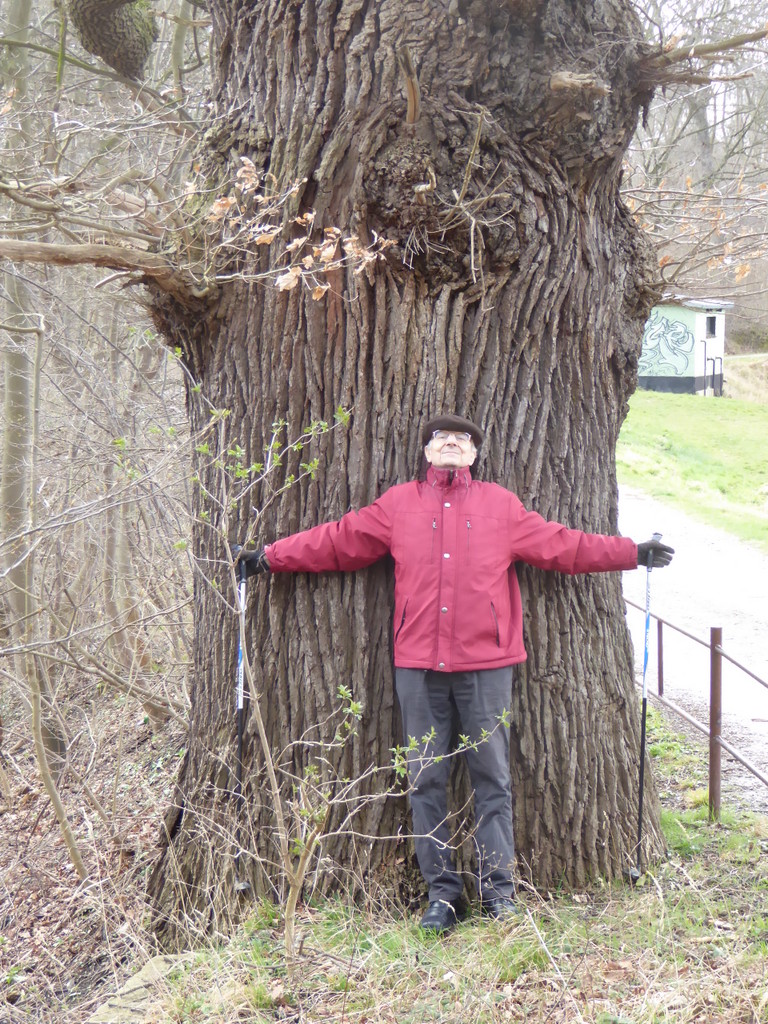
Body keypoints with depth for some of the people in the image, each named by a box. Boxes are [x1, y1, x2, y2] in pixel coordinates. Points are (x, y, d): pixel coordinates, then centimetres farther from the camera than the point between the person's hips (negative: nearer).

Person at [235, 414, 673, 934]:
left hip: (486, 662, -1)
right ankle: (443, 892, 11)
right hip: (418, 664, 1)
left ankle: (499, 889, 8)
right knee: (426, 779, 3)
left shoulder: (502, 505, 12)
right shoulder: (397, 504, 13)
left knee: (492, 776, 1)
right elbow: (336, 541, 15)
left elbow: (563, 545, 13)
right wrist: (269, 558, 13)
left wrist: (634, 553, 10)